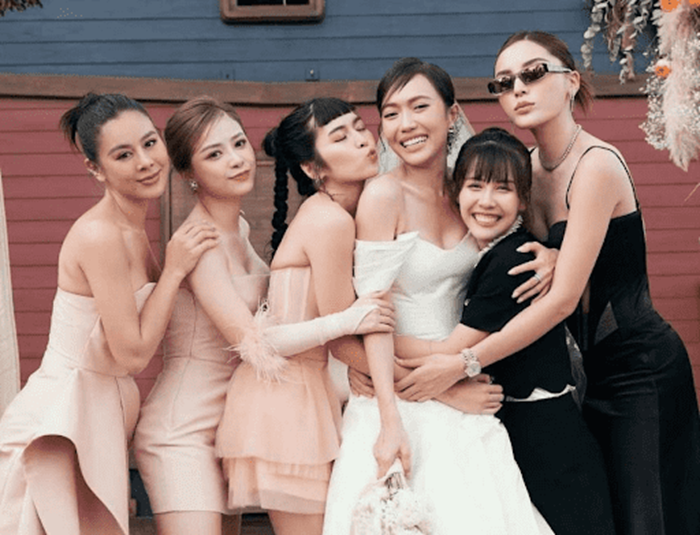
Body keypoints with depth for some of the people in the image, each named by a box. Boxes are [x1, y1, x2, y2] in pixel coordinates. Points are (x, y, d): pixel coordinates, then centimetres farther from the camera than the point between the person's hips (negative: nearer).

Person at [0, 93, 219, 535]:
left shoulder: (133, 231, 10)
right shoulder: (99, 235, -18)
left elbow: (153, 328, 15)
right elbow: (134, 352, -16)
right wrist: (176, 269, -11)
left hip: (105, 411, 9)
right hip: (61, 418, -9)